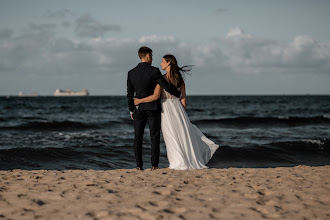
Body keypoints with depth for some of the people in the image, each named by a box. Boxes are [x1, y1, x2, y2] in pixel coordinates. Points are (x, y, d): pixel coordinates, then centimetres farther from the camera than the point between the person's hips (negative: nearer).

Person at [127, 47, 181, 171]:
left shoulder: (131, 73, 1)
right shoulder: (154, 71, -11)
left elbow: (130, 94, 5)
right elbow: (167, 87, -13)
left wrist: (131, 110, 15)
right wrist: (178, 94, 6)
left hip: (138, 109, 3)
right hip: (153, 109, -3)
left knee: (138, 137, 7)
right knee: (155, 137, 3)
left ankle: (139, 166, 4)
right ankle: (154, 165, -1)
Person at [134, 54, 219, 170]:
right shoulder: (180, 79, 4)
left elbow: (155, 96, -20)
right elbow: (183, 100, 6)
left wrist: (139, 100, -11)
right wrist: (182, 115, 14)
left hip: (166, 110, -4)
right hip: (178, 108, 4)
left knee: (172, 137, 3)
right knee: (183, 133, 15)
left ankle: (180, 163, 5)